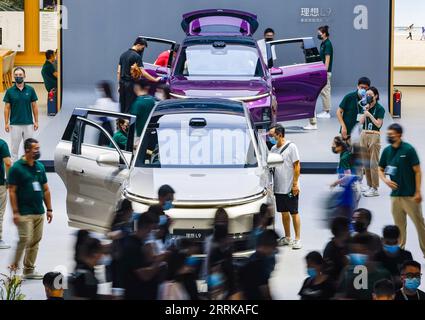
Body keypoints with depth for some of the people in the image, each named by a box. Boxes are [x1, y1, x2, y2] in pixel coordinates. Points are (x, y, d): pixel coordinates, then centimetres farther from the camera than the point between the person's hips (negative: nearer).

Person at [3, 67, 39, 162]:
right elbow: (7, 108, 1)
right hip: (15, 125, -1)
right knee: (14, 148, 4)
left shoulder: (30, 90, 0)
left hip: (28, 124, 1)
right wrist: (6, 123, -4)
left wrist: (36, 121, 1)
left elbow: (34, 106, 4)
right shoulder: (10, 91, -2)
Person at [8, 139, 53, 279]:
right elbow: (12, 191, -9)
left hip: (39, 212, 6)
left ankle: (29, 270, 13)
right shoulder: (17, 168, -8)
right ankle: (14, 266, 1)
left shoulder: (40, 167, 11)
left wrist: (49, 209, 12)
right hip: (24, 213, -6)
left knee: (35, 241, 7)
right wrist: (15, 212, -15)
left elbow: (46, 189, 16)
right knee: (25, 239, -11)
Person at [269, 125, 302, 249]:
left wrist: (295, 184, -14)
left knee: (294, 213, -2)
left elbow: (297, 166, -8)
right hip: (278, 188, 6)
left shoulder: (291, 147, -7)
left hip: (290, 188, -6)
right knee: (284, 213, 12)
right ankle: (287, 238, 21)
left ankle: (297, 239, 1)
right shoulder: (273, 148, 11)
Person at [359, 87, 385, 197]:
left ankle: (375, 189, -6)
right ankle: (370, 186, 17)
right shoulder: (366, 106, 12)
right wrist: (365, 112, -5)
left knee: (373, 163, -8)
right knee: (366, 163, 9)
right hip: (364, 135, 7)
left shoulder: (380, 109, -6)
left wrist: (369, 114, -14)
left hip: (374, 136, -7)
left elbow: (378, 124, -12)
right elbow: (361, 122, 7)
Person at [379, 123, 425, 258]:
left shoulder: (408, 150, -10)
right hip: (395, 194, 5)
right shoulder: (387, 151, 5)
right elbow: (381, 170, 17)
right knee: (399, 224, 11)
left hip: (410, 195, -5)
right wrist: (385, 180, -5)